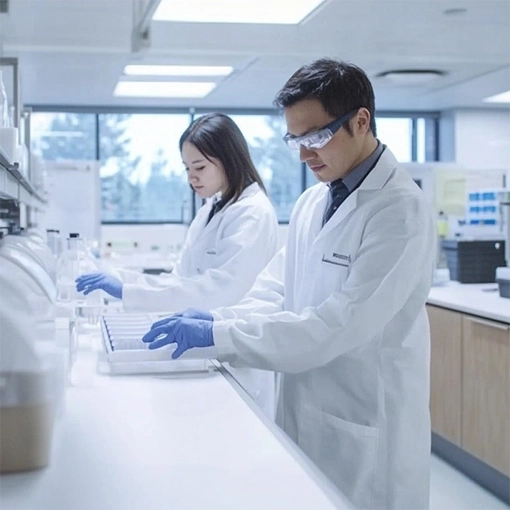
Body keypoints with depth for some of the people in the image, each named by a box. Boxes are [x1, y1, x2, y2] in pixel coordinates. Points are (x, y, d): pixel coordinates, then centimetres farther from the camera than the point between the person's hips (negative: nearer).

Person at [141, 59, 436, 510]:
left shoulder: (400, 210, -18)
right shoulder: (312, 202, 8)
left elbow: (341, 325, -25)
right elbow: (279, 289, 9)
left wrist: (219, 335, -23)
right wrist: (219, 319, -9)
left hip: (366, 429, -7)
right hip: (304, 414, 7)